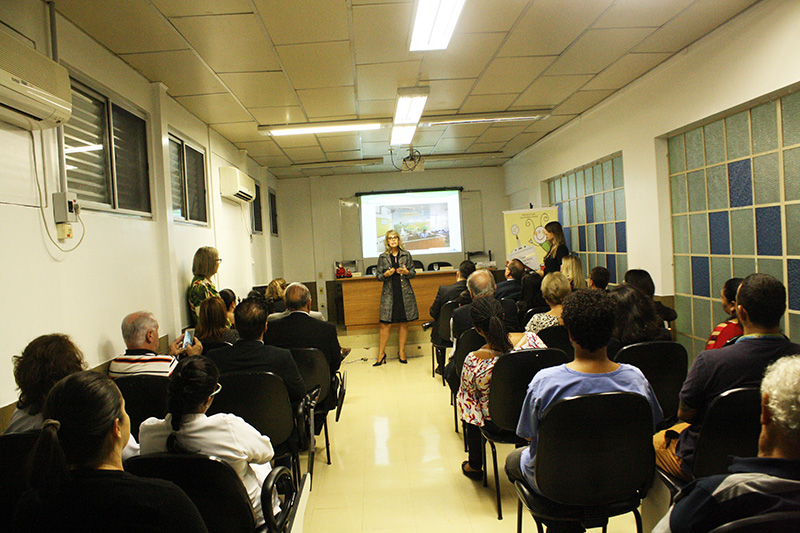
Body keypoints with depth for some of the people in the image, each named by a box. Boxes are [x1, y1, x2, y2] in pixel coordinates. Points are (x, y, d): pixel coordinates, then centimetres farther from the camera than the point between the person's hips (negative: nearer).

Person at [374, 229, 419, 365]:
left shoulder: (406, 255, 5)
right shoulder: (383, 257, 4)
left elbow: (413, 272, 9)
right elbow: (378, 275, 6)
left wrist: (406, 272, -12)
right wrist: (386, 274, -14)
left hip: (405, 293, 1)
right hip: (389, 293, -1)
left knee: (403, 323, 6)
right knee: (385, 325, -3)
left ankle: (401, 351, 19)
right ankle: (381, 354, 7)